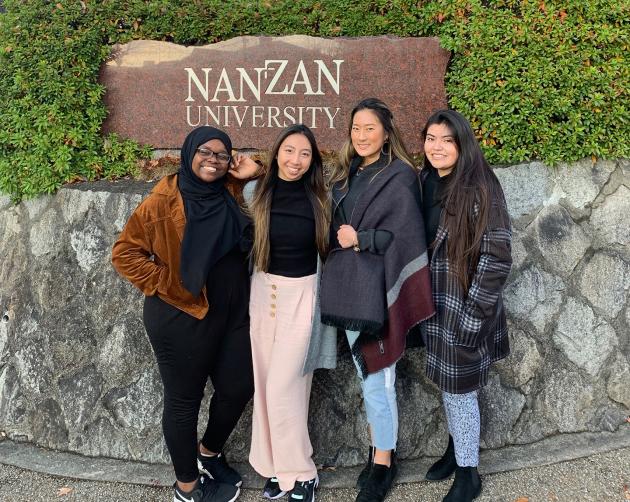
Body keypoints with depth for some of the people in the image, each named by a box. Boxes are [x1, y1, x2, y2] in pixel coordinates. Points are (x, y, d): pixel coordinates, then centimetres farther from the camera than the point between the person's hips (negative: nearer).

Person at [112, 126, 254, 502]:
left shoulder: (230, 197, 5)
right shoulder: (165, 200, -13)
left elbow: (244, 249, 13)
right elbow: (125, 252, -10)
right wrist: (167, 284, -14)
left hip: (231, 313, 6)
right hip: (183, 317, -6)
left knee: (239, 387, 13)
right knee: (184, 398, 9)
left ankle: (210, 452, 40)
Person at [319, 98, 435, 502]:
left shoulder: (400, 177, -8)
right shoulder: (346, 176, 13)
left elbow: (408, 236, -13)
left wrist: (360, 240, -14)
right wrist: (340, 239, 2)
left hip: (377, 289, -7)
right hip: (348, 288, 7)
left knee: (378, 378, 1)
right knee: (366, 374, 16)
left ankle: (384, 461, 18)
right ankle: (379, 448, 32)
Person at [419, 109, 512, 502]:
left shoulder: (479, 188, -16)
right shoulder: (423, 183, 3)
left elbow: (497, 257, -17)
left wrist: (474, 315, -18)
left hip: (464, 307, -6)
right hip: (432, 304, 6)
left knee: (459, 390, 5)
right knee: (447, 386, 20)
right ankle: (456, 449, 40)